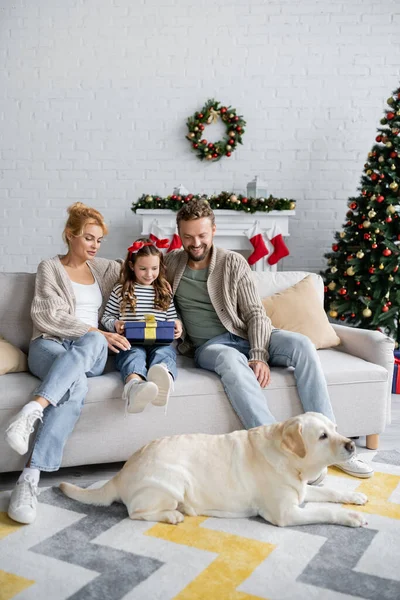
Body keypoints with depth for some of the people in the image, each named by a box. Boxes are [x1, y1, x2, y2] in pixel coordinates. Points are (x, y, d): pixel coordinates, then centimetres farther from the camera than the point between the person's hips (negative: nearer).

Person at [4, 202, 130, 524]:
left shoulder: (103, 268, 22)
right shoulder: (50, 267, 9)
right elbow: (50, 317, -5)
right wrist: (97, 333, -15)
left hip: (91, 353, 3)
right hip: (49, 345, -3)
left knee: (92, 343, -38)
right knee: (76, 384, -39)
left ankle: (31, 411, -49)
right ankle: (29, 479, -45)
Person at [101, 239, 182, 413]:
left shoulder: (164, 290, 22)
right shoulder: (121, 289, 16)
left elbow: (172, 317, 26)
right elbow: (106, 316, 20)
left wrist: (177, 324, 2)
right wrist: (115, 324, -3)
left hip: (160, 342, 2)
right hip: (131, 342, -1)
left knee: (164, 353, -35)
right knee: (134, 354, -37)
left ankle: (162, 383, -72)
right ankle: (134, 385, -73)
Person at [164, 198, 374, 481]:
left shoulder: (233, 262, 2)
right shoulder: (171, 263, 6)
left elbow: (255, 313, -2)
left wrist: (259, 354, -20)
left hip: (246, 337, 2)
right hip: (209, 346, -1)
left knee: (300, 344, -26)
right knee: (231, 358, -39)